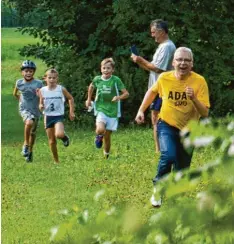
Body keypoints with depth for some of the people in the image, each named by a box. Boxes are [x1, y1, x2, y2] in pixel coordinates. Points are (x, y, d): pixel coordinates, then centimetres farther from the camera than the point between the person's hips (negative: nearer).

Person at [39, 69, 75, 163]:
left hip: (59, 116, -2)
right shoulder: (42, 91, -1)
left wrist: (71, 112, 6)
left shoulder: (61, 89, -6)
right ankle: (56, 160, 20)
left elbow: (70, 98, 9)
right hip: (48, 116, 2)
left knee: (59, 134, -29)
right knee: (52, 141, 6)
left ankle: (64, 137, 8)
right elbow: (41, 104, 8)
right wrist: (41, 106, -16)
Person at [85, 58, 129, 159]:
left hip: (112, 111, 0)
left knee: (107, 135, 6)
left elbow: (126, 93, -8)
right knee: (100, 130, -27)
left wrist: (119, 97, -27)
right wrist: (89, 99, 22)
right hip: (101, 109, 0)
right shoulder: (97, 79, -1)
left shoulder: (116, 80, -8)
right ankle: (99, 136, 10)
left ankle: (106, 156, 27)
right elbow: (91, 87, 23)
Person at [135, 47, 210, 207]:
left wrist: (194, 99, -37)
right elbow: (152, 92, 12)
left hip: (188, 130, 1)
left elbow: (205, 113, -21)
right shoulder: (164, 78, -12)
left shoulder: (199, 81, -18)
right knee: (168, 156, -27)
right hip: (166, 125, -1)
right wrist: (141, 110, 7)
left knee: (181, 169, 9)